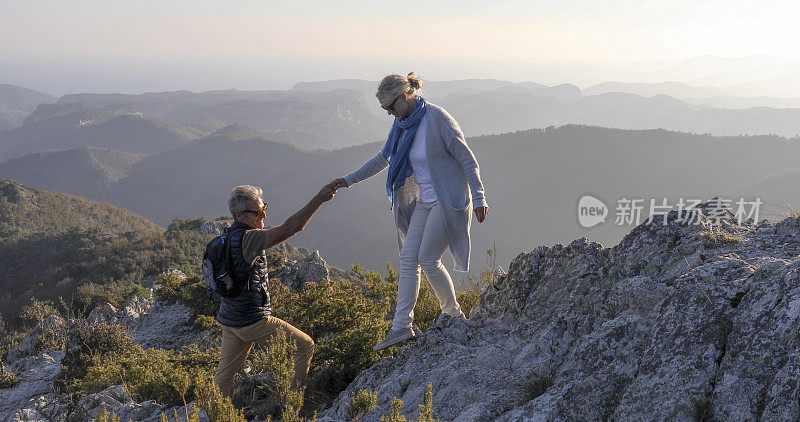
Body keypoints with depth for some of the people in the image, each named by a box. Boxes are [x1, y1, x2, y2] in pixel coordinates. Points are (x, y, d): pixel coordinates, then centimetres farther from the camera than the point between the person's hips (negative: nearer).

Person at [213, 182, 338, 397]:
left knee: (225, 373, 17)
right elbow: (289, 229, -33)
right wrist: (319, 199, -34)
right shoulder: (246, 239, -23)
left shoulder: (230, 235, 8)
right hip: (252, 321, -9)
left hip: (229, 318, 9)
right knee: (305, 346, 5)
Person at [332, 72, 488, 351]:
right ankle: (402, 326, 5)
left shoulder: (437, 118, -16)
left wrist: (478, 198, -15)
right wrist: (349, 180, 21)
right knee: (408, 259, 2)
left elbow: (467, 159, -14)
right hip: (424, 201, 8)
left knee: (428, 259, -8)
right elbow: (383, 158, 21)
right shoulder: (402, 125, 7)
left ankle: (454, 314, 13)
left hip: (448, 200, -8)